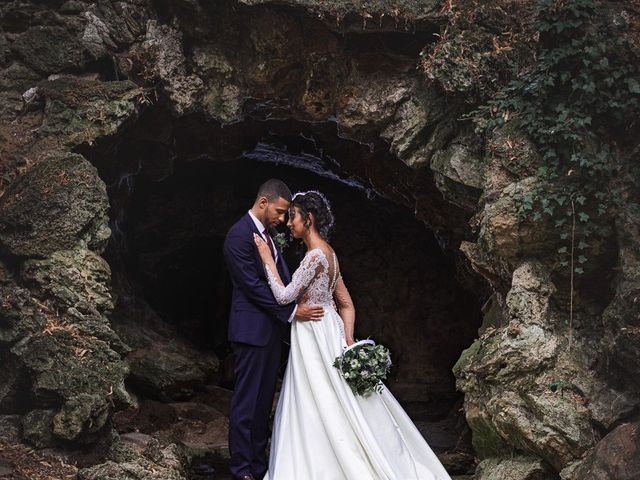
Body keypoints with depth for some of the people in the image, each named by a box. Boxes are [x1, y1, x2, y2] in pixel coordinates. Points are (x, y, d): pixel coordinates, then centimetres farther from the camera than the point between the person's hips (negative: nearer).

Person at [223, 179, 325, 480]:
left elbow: (283, 277, 12)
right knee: (246, 401, -1)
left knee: (264, 400, 13)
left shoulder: (266, 234, 13)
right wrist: (292, 312, -18)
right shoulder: (239, 236, -16)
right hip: (252, 329, -9)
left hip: (270, 329, 9)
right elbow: (254, 286, -20)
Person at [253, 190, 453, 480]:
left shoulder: (316, 255, -18)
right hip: (325, 332, 9)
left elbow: (284, 296, -19)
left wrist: (267, 258, -10)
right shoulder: (327, 253, 12)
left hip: (316, 336, -9)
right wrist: (348, 342, 5)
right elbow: (347, 305, 12)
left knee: (324, 407, -2)